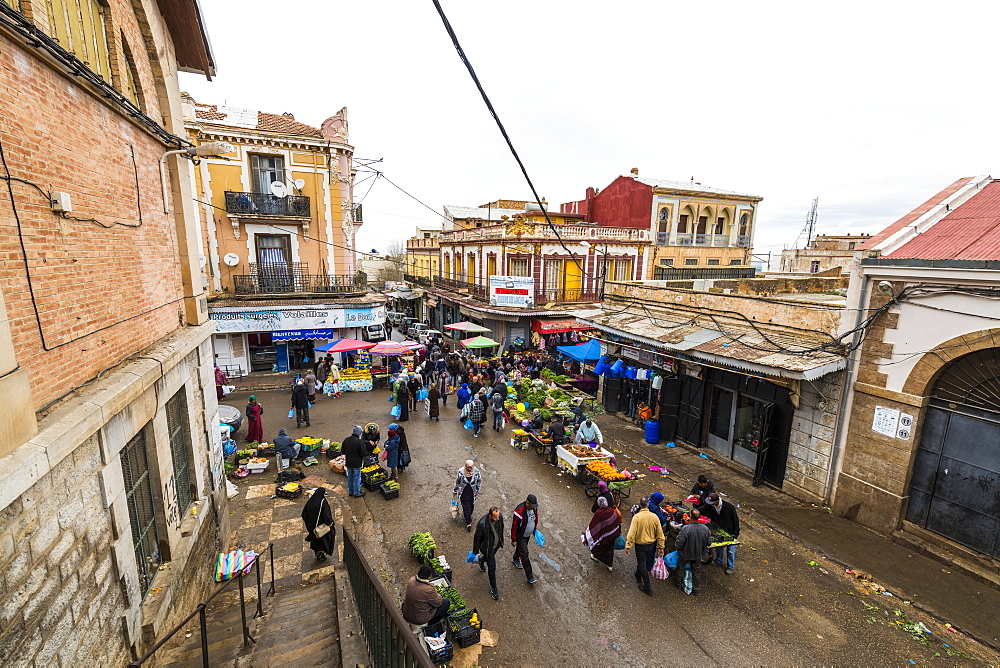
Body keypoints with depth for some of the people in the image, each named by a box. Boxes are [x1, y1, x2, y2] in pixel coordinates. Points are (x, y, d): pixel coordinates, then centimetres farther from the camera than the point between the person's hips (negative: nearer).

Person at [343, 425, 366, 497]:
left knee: (350, 477, 20)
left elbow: (342, 451, 6)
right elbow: (364, 453, -21)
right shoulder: (359, 441, -24)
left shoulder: (346, 440, -5)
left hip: (348, 462, 6)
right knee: (357, 478, 8)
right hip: (357, 463, -6)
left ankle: (350, 491, 34)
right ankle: (357, 492, 20)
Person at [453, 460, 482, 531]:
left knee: (471, 506, 16)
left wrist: (477, 491, 3)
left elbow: (479, 481, 1)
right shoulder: (461, 471, -18)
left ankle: (468, 516, 44)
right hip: (464, 494, -1)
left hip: (472, 493, 2)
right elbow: (457, 482, -4)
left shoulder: (476, 472, -16)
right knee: (466, 508, 1)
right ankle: (469, 523, 16)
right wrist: (455, 492, 5)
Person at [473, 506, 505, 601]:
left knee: (490, 556, 32)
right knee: (492, 567, 6)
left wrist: (501, 540, 16)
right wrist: (475, 552, -10)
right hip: (487, 548, -5)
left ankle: (481, 561, 65)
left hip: (497, 545, 5)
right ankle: (493, 588, 30)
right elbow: (477, 539, -22)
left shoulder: (500, 517, -23)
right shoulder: (482, 524, -39)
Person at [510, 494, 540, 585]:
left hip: (528, 534, 7)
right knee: (525, 555, -1)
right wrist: (513, 540, -18)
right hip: (521, 536, -7)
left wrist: (535, 527, 17)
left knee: (521, 547, 29)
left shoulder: (534, 508, -15)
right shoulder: (520, 511, -36)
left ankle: (516, 559, 56)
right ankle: (530, 576, 9)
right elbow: (514, 526, -25)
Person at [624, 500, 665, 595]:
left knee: (642, 564, 12)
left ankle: (648, 588, 18)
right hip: (651, 544, 5)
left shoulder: (637, 517, -24)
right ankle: (638, 578, 47)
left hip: (640, 544, -4)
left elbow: (632, 533, -24)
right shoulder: (654, 517, -12)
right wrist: (661, 547, 6)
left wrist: (628, 546, -15)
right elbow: (660, 533, -5)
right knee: (642, 562, 26)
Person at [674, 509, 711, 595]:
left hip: (685, 554, -3)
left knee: (680, 568, 21)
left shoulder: (686, 528, -34)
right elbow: (708, 542, -1)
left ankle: (678, 584, 39)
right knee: (696, 571, 23)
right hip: (697, 555, 3)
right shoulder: (705, 528, -18)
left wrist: (677, 548, -4)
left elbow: (679, 541, -26)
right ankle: (696, 589, 35)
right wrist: (703, 551, 19)